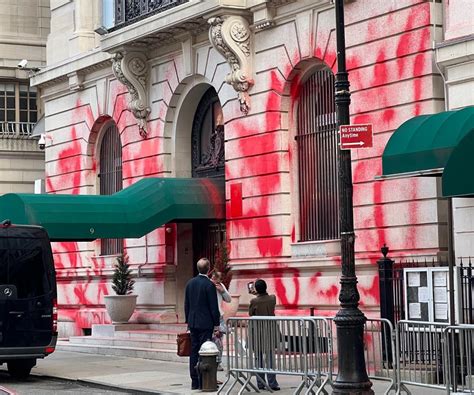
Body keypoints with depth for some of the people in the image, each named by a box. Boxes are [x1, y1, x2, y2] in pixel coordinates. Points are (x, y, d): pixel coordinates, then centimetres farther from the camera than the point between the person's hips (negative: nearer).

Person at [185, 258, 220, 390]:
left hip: (193, 323, 6)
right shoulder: (209, 285, -13)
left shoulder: (190, 283, 7)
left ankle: (194, 382, 12)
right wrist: (216, 324, -4)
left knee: (194, 352, 9)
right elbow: (214, 306, -12)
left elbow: (186, 304, 12)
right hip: (206, 323, -6)